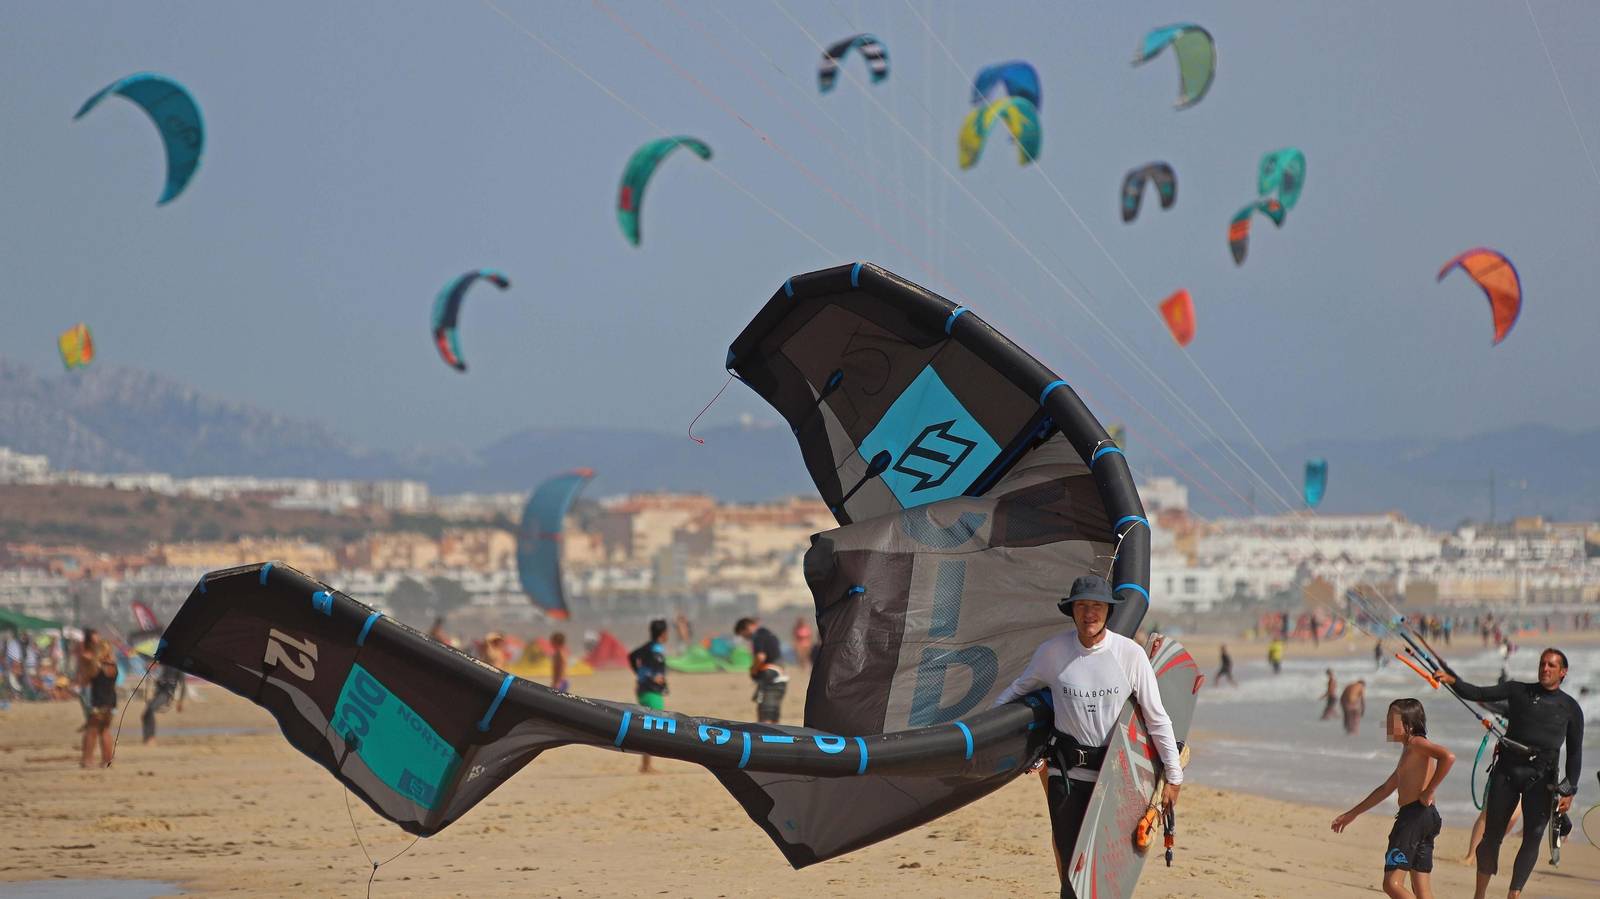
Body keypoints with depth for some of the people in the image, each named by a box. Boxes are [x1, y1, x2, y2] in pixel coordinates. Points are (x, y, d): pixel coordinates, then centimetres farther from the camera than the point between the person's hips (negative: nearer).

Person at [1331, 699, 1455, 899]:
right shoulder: (1408, 753, 24)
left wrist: (1429, 791, -20)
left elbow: (1448, 756, -26)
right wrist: (1352, 814, 38)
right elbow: (1386, 789, 35)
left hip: (1416, 814, -10)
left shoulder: (1416, 743, -5)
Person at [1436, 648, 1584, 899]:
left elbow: (1575, 753, 10)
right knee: (1492, 833, 1)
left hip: (1540, 777, -1)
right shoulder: (1519, 691, 10)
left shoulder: (1570, 708, 9)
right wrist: (1452, 681, -15)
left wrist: (1569, 791, 2)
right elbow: (1478, 694, 3)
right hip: (1507, 768, 1)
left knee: (1533, 836, -9)